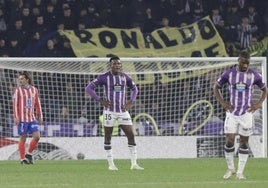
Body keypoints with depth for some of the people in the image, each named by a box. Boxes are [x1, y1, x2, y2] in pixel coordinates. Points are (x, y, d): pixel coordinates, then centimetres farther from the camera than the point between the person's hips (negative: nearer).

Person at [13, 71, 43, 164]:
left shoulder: (34, 90, 10)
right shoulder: (18, 90, -2)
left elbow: (37, 104, 16)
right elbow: (15, 104, -5)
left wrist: (40, 116, 14)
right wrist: (16, 117, -13)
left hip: (32, 118, 4)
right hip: (22, 118, -4)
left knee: (37, 136, -5)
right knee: (23, 138, -2)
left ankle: (29, 154, 13)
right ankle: (23, 159, 6)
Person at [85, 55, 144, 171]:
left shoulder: (125, 77, 5)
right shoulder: (104, 77, -6)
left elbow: (134, 89, 22)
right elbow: (89, 88, -6)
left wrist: (130, 102, 7)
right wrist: (100, 101, -12)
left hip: (123, 111, 3)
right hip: (109, 111, -3)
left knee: (131, 135, -4)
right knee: (108, 137, 2)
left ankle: (134, 163, 0)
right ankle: (111, 164, 11)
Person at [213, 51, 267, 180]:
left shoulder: (254, 75, 0)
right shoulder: (229, 74, -1)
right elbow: (216, 87, 12)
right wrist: (222, 102, 1)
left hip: (246, 113, 0)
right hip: (232, 113, 0)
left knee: (244, 142, 2)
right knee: (229, 141, -6)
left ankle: (240, 172, 8)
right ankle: (230, 168, 13)